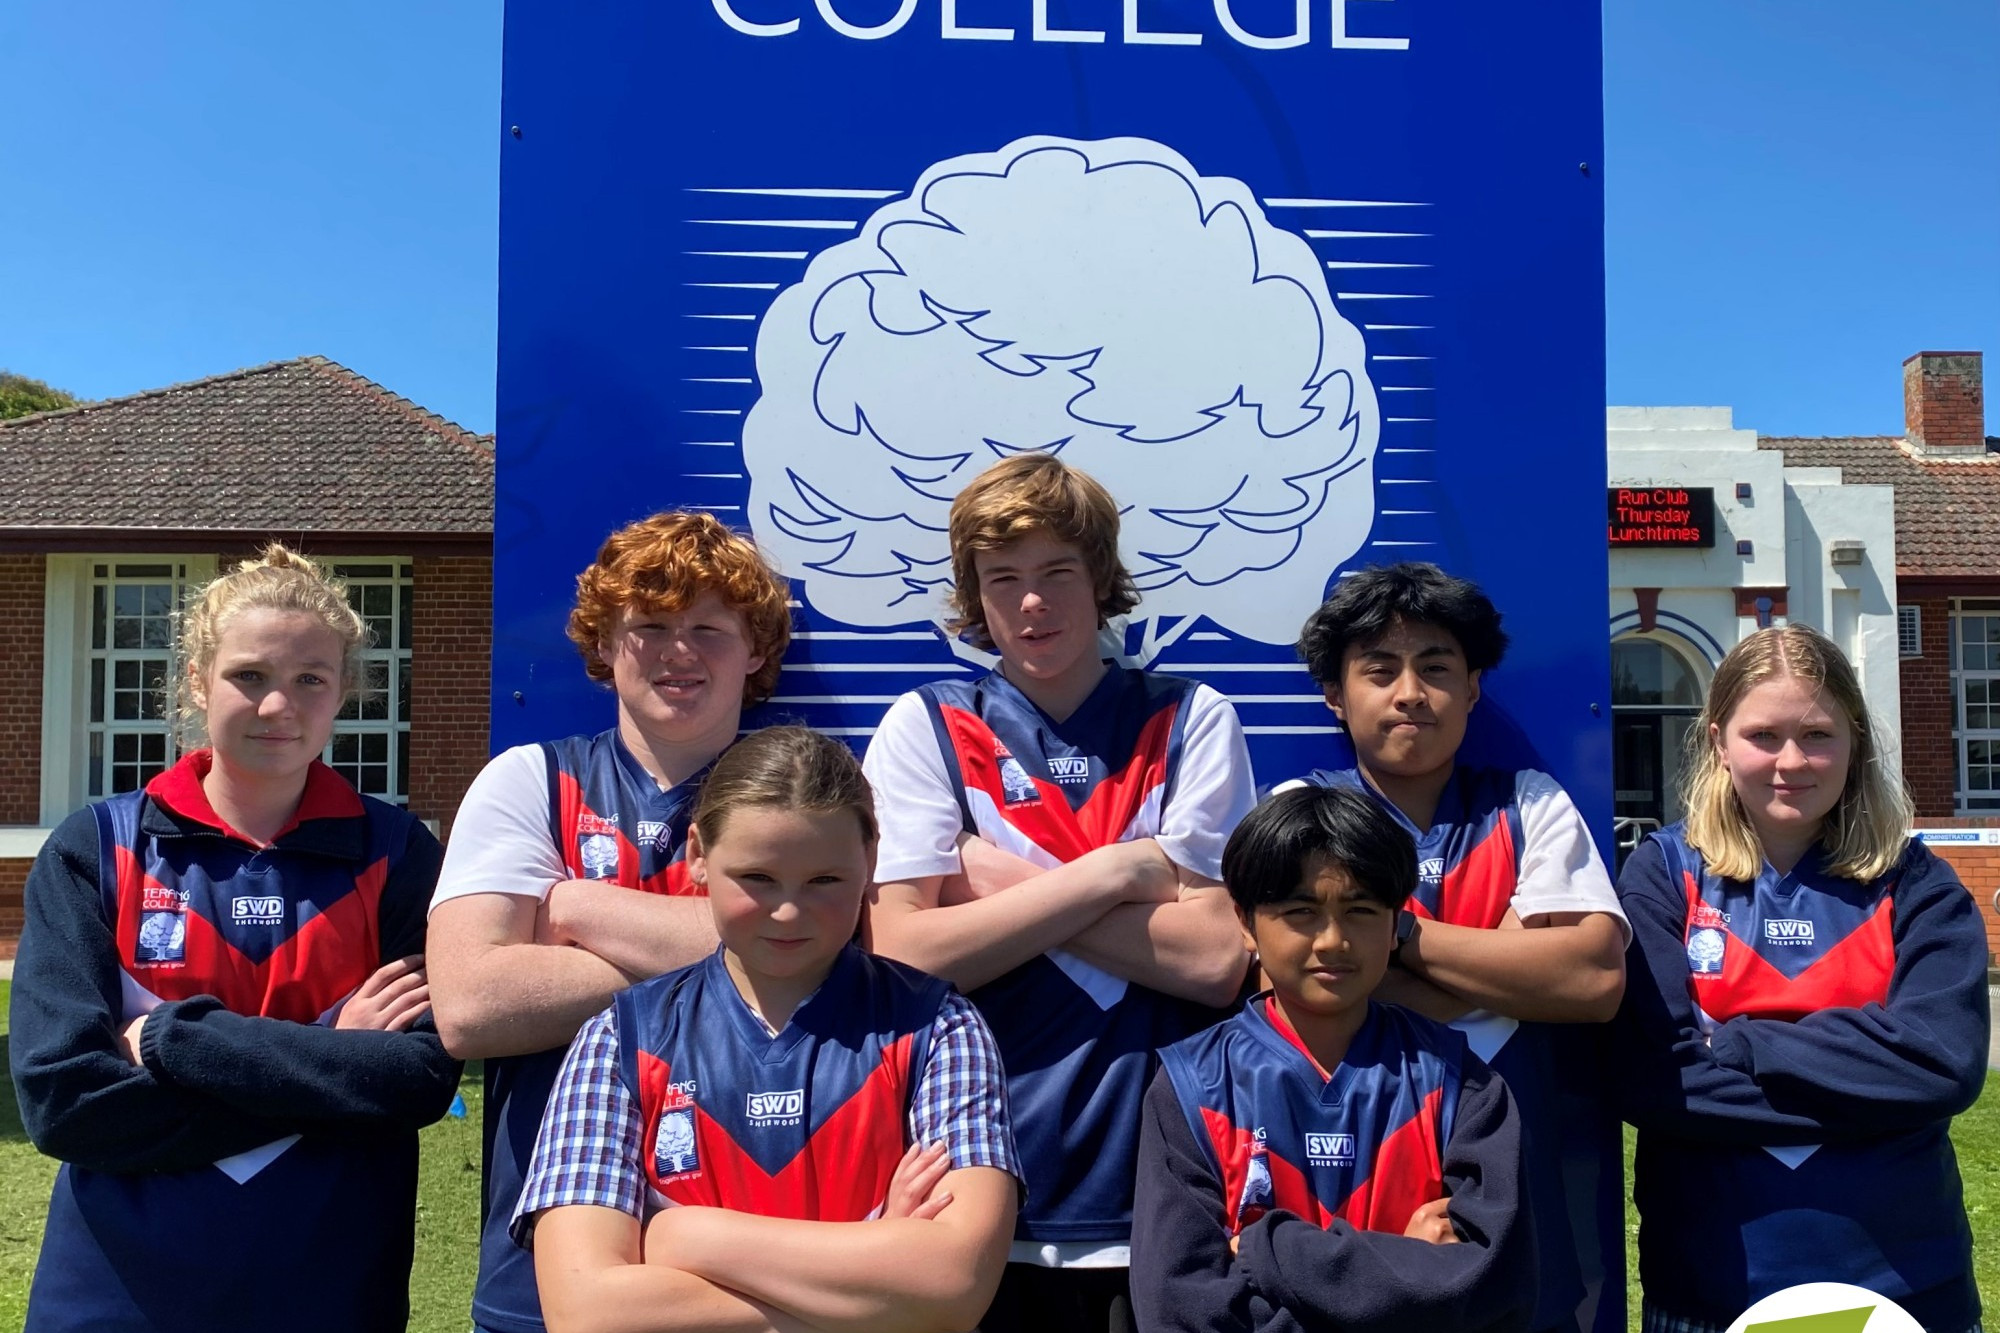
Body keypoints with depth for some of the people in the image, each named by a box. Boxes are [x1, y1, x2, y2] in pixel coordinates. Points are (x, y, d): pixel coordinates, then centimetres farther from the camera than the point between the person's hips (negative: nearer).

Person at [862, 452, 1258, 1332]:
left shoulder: (1190, 721, 0)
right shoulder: (925, 726, -1)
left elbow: (1218, 959, -10)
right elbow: (901, 956, -12)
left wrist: (1005, 883, -12)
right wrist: (1115, 872, -14)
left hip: (1162, 1194, 0)